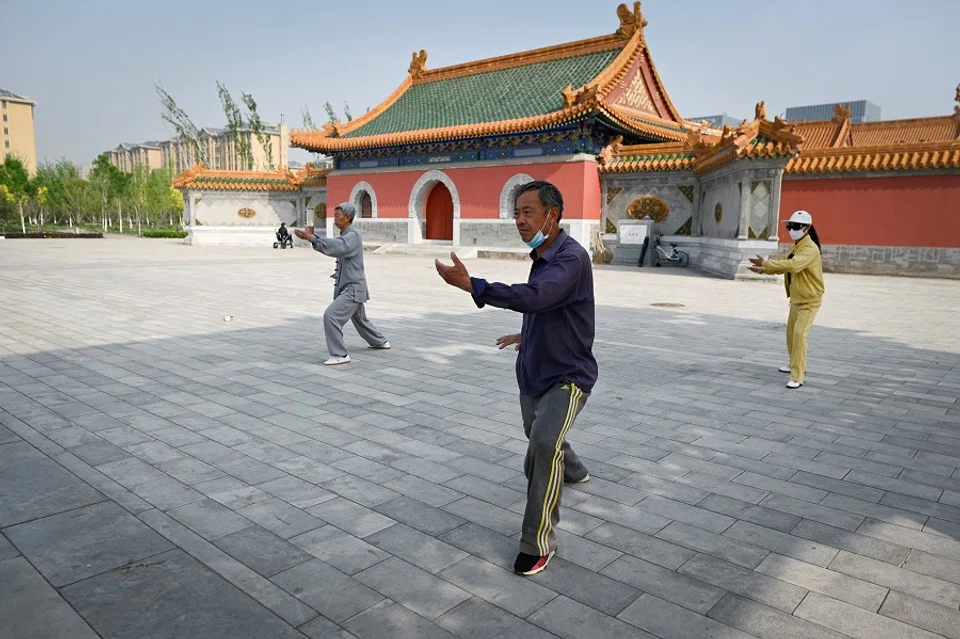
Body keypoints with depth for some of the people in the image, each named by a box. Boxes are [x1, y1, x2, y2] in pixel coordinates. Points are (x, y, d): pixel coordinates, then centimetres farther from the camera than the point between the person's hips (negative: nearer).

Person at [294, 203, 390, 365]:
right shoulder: (345, 235, 13)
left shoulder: (353, 235, -18)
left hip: (353, 288, -10)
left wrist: (311, 238, -41)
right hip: (349, 286, 10)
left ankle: (340, 355, -15)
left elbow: (337, 247, -37)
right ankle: (380, 341, 47)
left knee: (331, 315, -19)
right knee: (360, 319, 26)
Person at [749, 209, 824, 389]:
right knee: (791, 332, 19)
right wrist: (763, 270, 0)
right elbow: (785, 267, 14)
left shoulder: (810, 248, -23)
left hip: (809, 300, -10)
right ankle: (795, 365, 39)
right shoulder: (796, 247, 8)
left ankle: (797, 377, -15)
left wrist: (765, 263, -40)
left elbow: (793, 265, -39)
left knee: (799, 334, -17)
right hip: (796, 299, 10)